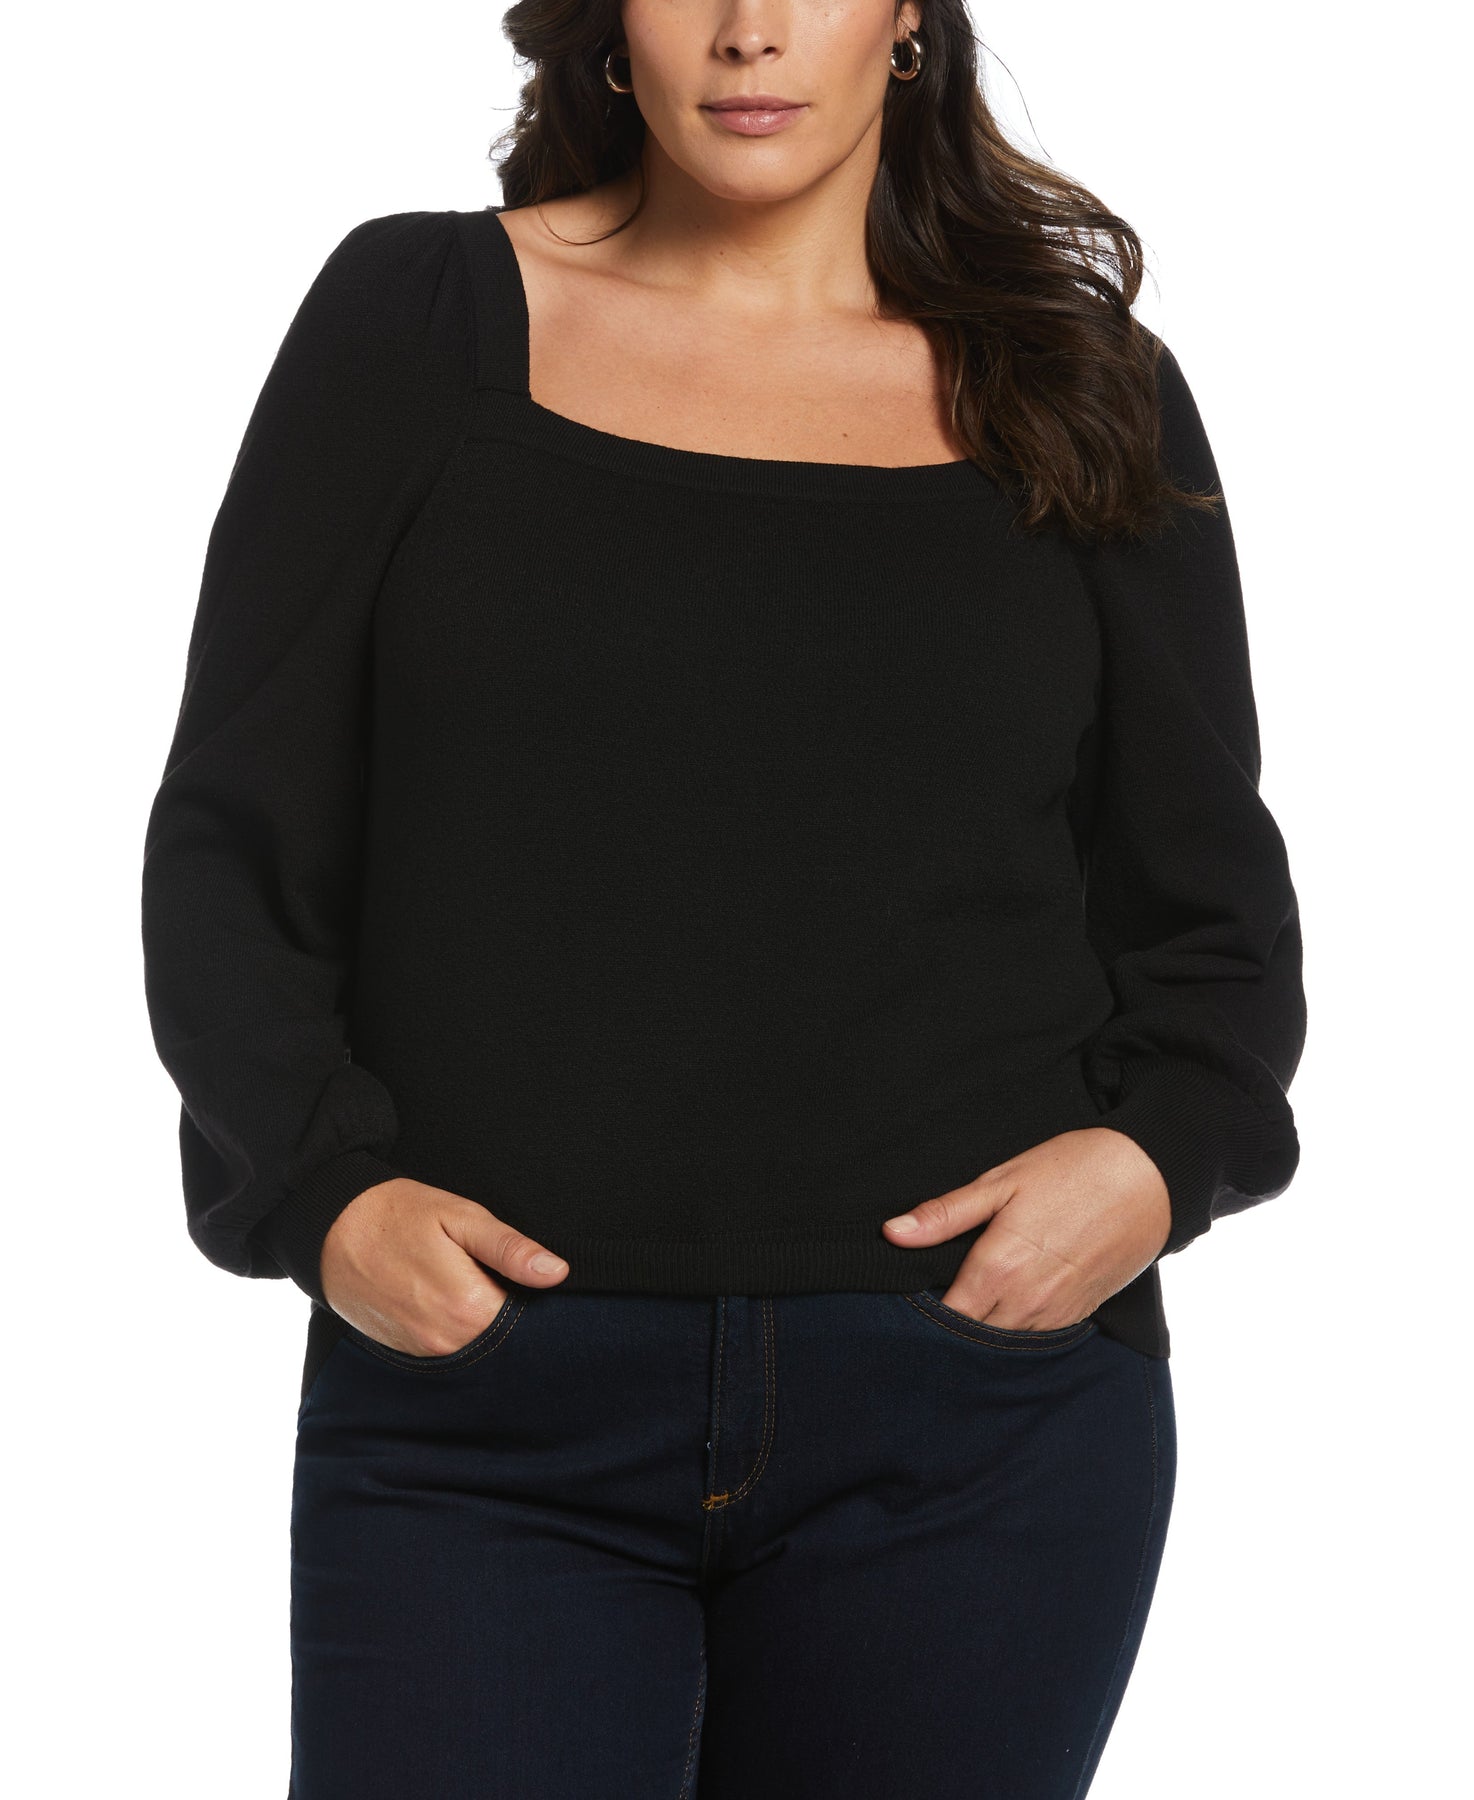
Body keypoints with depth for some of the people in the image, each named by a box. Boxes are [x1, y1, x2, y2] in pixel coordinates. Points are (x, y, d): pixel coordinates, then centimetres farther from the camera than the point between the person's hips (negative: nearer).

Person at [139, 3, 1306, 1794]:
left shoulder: (1088, 395, 10)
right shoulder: (416, 318, 7)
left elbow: (1206, 908, 14)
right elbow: (232, 847, 6)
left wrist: (1157, 1159, -7)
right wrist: (323, 1192, -10)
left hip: (978, 1407, 1)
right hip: (479, 1412, -1)